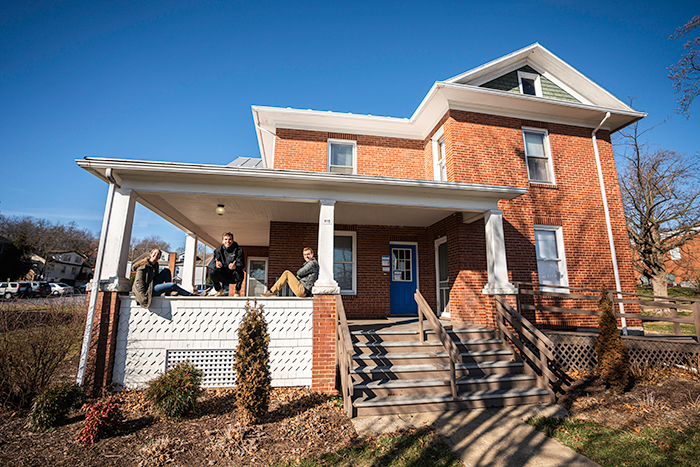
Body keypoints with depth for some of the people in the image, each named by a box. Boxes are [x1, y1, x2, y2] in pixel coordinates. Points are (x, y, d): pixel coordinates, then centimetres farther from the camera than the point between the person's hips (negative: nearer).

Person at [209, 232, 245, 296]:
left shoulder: (238, 250, -5)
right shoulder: (218, 250, 4)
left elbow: (241, 264, -12)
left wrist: (235, 267, -37)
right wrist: (217, 265, -27)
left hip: (234, 277, -2)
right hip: (223, 277, 2)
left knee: (239, 272, -35)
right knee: (212, 274, -26)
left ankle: (237, 291, -3)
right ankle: (219, 290, 6)